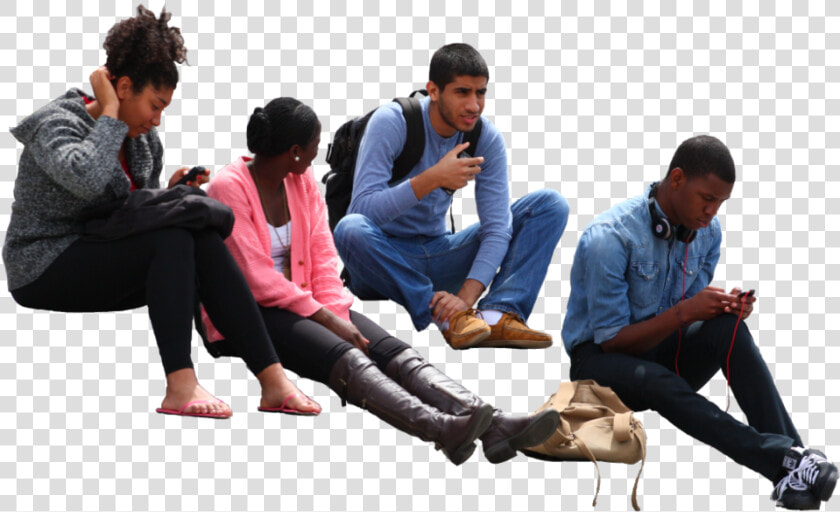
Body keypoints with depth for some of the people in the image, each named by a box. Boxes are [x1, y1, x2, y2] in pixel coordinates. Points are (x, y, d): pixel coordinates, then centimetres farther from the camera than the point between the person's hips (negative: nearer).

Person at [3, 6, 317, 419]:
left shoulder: (145, 144, 10)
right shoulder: (57, 124, -14)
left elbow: (142, 217, 17)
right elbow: (87, 179, -36)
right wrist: (109, 113, -23)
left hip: (101, 269, 8)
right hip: (45, 271, -8)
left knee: (206, 241, -17)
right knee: (173, 239, -28)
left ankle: (272, 379, -24)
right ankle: (179, 387, -37)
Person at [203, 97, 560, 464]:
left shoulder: (302, 180, 10)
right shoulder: (229, 188, -12)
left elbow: (322, 255, 6)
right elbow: (257, 278, -17)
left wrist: (337, 317, -11)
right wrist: (328, 322, -20)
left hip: (300, 301, 7)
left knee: (392, 351, -19)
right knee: (344, 358, -33)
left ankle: (493, 426, -40)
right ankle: (441, 429, -57)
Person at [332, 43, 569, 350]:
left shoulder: (486, 138, -6)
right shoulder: (391, 123, -17)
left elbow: (496, 226, -11)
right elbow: (363, 208, -27)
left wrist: (466, 295, -27)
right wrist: (432, 179, -38)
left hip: (438, 254, 4)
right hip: (383, 259, -4)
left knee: (551, 205, -7)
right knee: (351, 229, -40)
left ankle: (497, 316, -29)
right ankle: (448, 320, -31)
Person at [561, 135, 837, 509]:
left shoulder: (707, 230, 0)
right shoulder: (609, 238, -21)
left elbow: (694, 313, 6)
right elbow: (611, 340, -19)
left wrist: (727, 307, -17)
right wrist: (683, 313, -30)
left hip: (662, 351, 5)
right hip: (599, 358, -5)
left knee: (727, 328, -26)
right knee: (657, 382, -39)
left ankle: (792, 453, -39)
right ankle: (782, 460, -50)